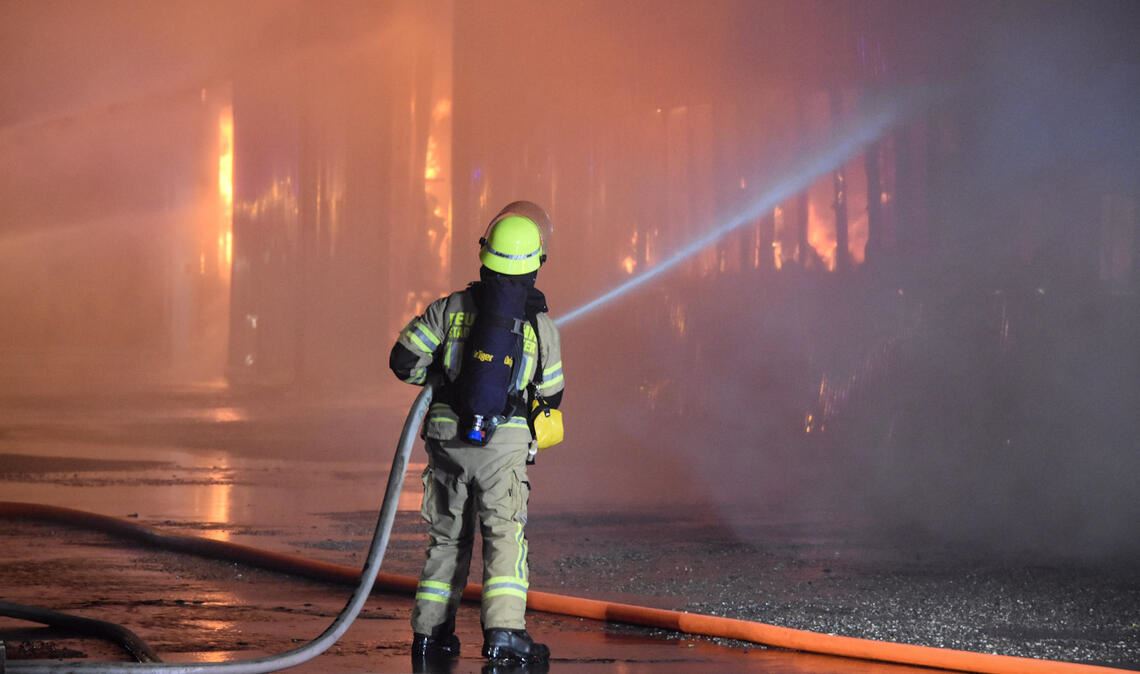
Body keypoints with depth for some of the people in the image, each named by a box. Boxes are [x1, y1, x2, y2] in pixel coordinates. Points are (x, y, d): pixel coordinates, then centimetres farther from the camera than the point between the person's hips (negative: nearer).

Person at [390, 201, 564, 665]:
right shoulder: (541, 325, -1)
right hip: (505, 441, -2)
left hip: (448, 436, 2)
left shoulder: (450, 309, -1)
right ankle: (503, 631, -14)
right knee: (505, 536, -1)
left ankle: (429, 631, 17)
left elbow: (404, 360, -1)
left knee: (447, 536, 14)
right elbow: (551, 396, 9)